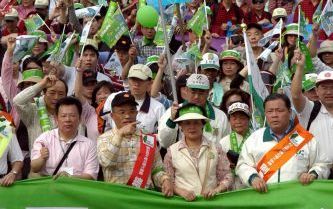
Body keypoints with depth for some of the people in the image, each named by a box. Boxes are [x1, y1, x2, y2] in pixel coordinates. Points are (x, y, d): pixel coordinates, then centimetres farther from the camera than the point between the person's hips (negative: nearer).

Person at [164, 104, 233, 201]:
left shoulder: (216, 148, 9)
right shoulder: (172, 151, 7)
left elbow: (227, 177, 10)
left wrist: (216, 190, -7)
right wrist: (181, 192, -8)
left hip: (210, 200, 1)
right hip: (184, 202, -1)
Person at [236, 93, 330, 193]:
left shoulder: (305, 138, 9)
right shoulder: (254, 138, 13)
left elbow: (321, 164, 13)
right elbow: (243, 165, 11)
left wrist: (313, 175, -8)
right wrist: (253, 178, -8)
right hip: (263, 195, 1)